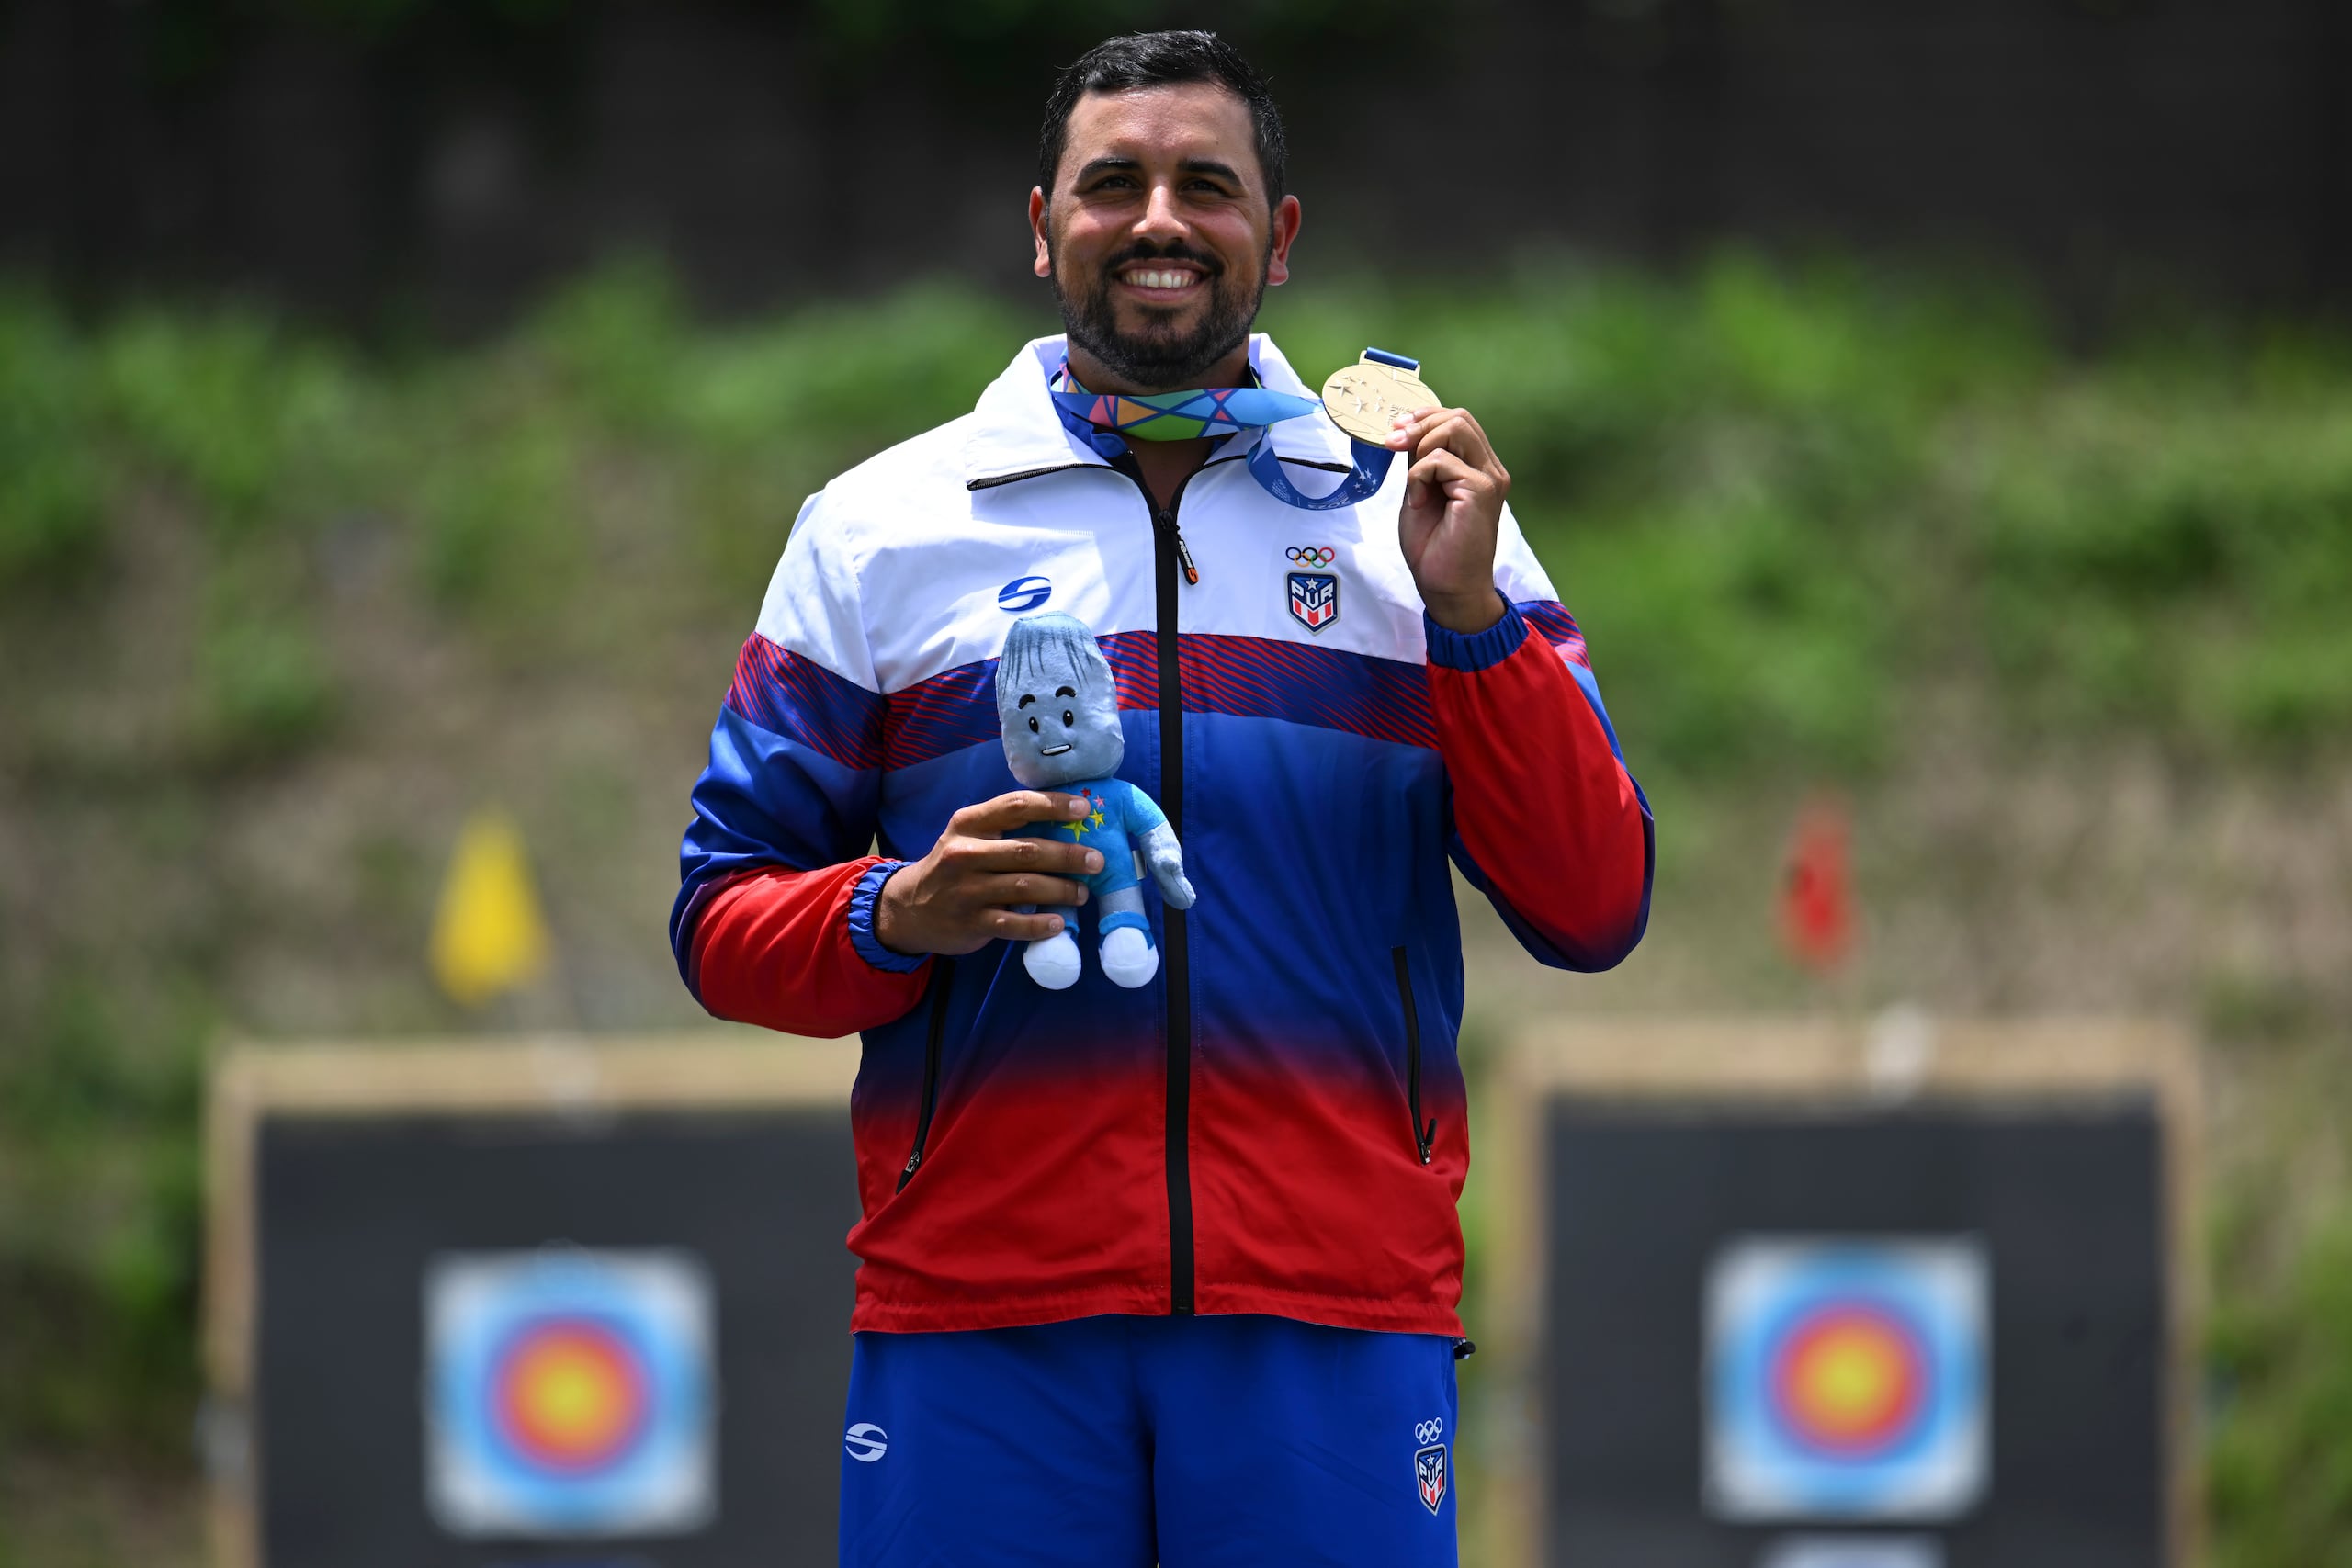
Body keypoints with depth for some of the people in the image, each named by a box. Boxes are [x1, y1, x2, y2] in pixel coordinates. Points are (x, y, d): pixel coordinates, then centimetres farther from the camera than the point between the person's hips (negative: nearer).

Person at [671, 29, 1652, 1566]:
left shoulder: (1415, 518, 11)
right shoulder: (880, 530, 10)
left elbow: (1591, 912, 4)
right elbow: (724, 919, 9)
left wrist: (1471, 614, -7)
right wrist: (900, 914, -11)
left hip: (1334, 1323, 0)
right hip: (978, 1316, 0)